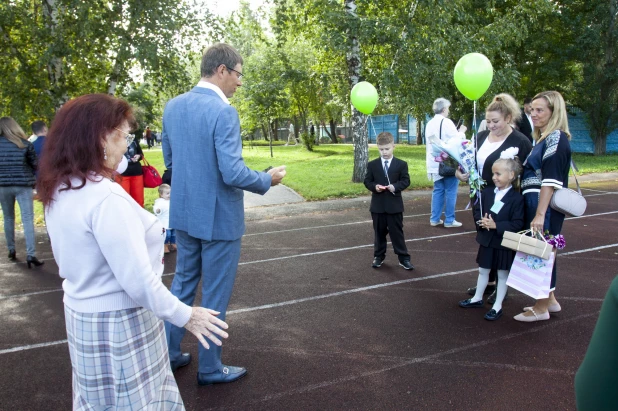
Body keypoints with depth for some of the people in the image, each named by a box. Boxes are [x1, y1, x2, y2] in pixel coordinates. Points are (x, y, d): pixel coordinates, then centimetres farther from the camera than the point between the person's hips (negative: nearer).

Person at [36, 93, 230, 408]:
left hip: (83, 313, 9)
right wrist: (185, 315, -15)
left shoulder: (59, 193, 2)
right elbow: (137, 281, -26)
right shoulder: (106, 197, -27)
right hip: (119, 324, -9)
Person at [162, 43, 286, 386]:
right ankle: (210, 368, 24)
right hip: (218, 217, -7)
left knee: (183, 282, 22)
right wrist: (268, 180, -7)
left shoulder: (173, 106, 4)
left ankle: (169, 352, 35)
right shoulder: (223, 112, -20)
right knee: (216, 294, 8)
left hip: (183, 212, 7)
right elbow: (233, 174, -24)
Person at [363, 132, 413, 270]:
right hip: (377, 205, 2)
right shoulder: (372, 165, 4)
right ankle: (378, 256, 25)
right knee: (379, 232, 12)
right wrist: (374, 186, -17)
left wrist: (395, 186, -20)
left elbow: (406, 181, -2)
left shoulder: (401, 164, 0)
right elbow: (367, 181, 4)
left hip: (394, 205, -2)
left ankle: (403, 258, 12)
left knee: (397, 232, 3)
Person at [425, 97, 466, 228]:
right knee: (450, 191, 1)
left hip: (435, 163, 7)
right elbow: (457, 140, -12)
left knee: (438, 190, 12)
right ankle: (449, 220, 3)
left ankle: (435, 218, 13)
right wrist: (462, 132, 8)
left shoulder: (430, 124, 9)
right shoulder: (446, 122, -13)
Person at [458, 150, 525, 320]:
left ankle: (497, 306, 20)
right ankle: (477, 298, 34)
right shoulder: (487, 192, 0)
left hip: (504, 243, -5)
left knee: (502, 274, 9)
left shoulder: (517, 198, -15)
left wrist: (496, 225, -26)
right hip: (486, 240, 5)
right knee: (483, 270, 18)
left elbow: (517, 224, -19)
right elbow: (477, 210, 7)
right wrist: (481, 220, -15)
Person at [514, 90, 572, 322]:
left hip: (545, 205, -9)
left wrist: (540, 215, -25)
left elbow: (550, 180, -21)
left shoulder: (556, 138, -13)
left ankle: (541, 308, 12)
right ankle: (550, 300, 30)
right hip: (535, 203, 9)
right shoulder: (543, 138, 14)